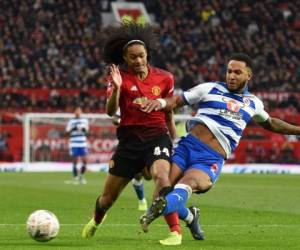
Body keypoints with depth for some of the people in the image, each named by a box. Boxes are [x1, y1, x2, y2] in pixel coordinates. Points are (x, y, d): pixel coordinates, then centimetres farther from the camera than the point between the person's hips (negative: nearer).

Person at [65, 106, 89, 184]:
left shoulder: (85, 120, 11)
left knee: (84, 161, -2)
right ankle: (75, 178, 8)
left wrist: (84, 130, -5)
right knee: (75, 161, 0)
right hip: (74, 144, -3)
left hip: (83, 144, 3)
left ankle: (81, 176, 16)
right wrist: (73, 129, -17)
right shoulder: (71, 121, 2)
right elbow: (67, 132, 0)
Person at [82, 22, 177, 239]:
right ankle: (96, 221, 45)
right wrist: (116, 89, -34)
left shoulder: (164, 78, 1)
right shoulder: (120, 77, -4)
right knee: (108, 197, 12)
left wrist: (176, 144, 17)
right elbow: (110, 112, -16)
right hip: (130, 139, 1)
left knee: (162, 176, -33)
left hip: (157, 137, -1)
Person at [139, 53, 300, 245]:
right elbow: (177, 101, 8)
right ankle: (188, 216, 20)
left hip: (212, 159, -1)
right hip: (189, 145, 1)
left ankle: (163, 207, -64)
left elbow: (270, 123, 42)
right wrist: (160, 102, -15)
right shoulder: (210, 89, 11)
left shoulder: (253, 103, 21)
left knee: (188, 183, -31)